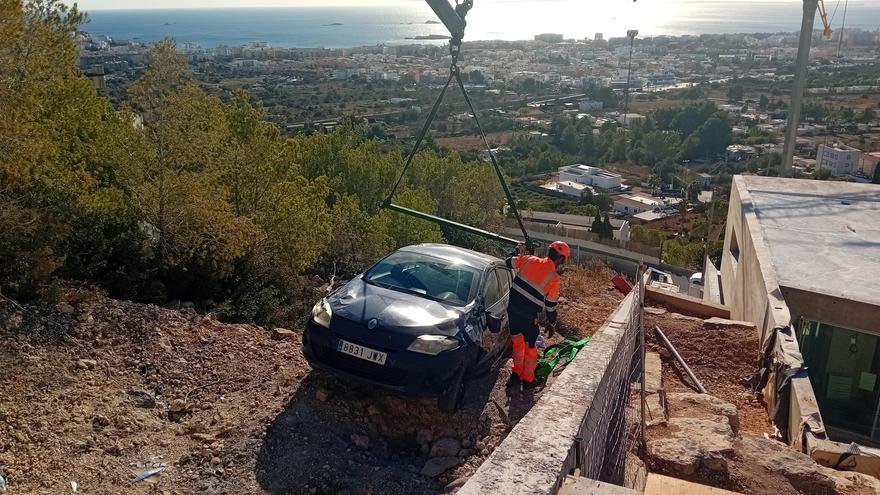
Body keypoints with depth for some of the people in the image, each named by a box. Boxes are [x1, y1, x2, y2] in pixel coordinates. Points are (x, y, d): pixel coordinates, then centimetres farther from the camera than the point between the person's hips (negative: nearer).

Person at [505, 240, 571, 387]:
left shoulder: (530, 260, -2)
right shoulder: (554, 278, -10)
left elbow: (510, 262, 11)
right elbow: (551, 306, -2)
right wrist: (552, 325, 12)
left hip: (512, 308, 5)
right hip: (528, 316, -4)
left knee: (517, 340, 23)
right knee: (530, 346, 15)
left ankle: (517, 372, 37)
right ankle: (528, 379, 27)